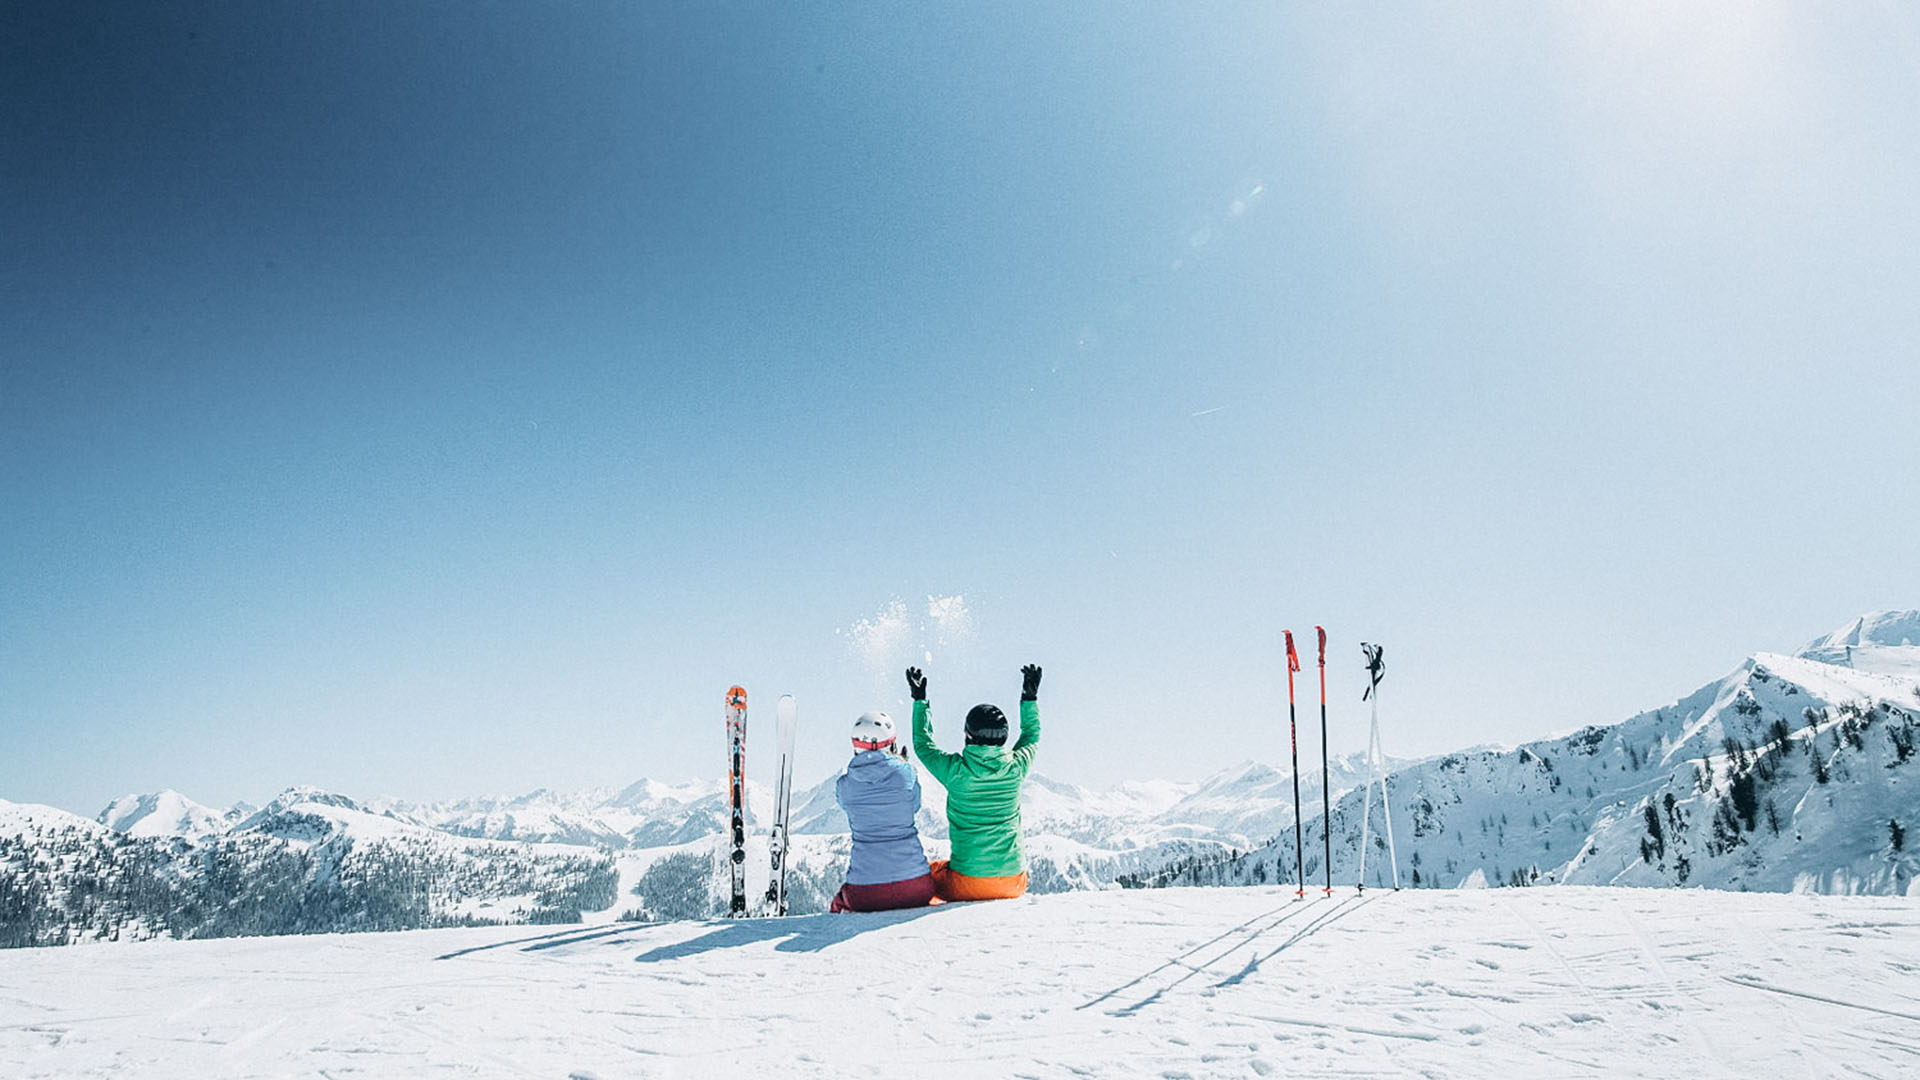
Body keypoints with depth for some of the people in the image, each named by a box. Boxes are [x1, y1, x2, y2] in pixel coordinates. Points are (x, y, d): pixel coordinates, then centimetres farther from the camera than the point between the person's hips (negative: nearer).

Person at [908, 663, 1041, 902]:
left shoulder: (956, 770, -14)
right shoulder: (1015, 767, -7)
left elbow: (923, 745, 7)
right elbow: (1031, 737, 17)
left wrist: (920, 700, 17)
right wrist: (1030, 696, 30)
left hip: (966, 885, -3)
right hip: (1013, 884, 3)